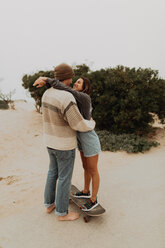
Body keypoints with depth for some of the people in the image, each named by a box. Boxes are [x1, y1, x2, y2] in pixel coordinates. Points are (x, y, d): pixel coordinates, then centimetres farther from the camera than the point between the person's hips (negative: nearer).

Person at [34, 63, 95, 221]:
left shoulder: (48, 94, 2)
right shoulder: (66, 97, -28)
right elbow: (79, 125, -26)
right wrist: (91, 124, -3)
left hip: (51, 141, 8)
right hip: (64, 145, -8)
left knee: (53, 172, 23)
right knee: (65, 178, 8)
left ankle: (49, 204, 40)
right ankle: (62, 213, 28)